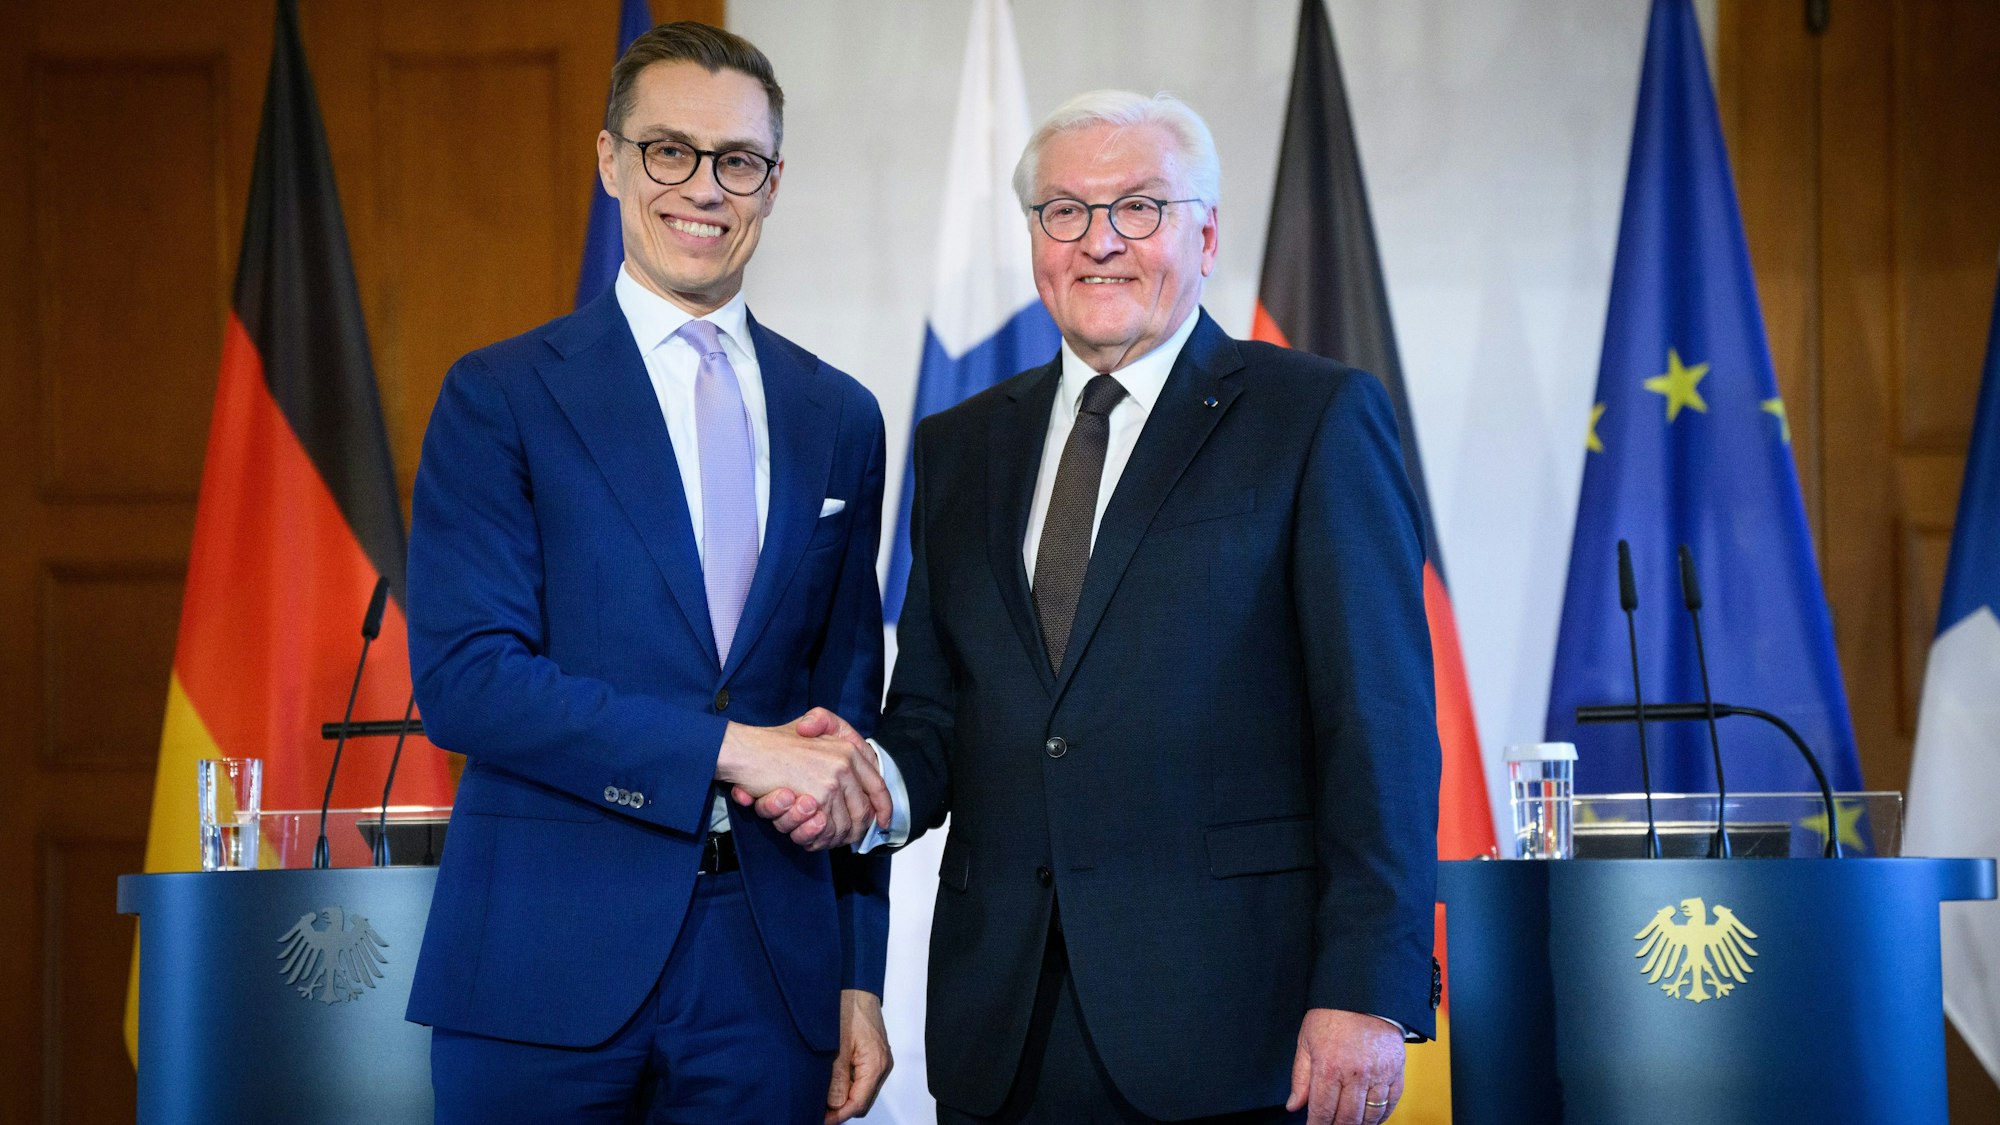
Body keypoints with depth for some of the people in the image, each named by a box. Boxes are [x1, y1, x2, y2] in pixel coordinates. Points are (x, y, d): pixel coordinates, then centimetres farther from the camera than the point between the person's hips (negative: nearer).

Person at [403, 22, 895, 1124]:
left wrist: (860, 976, 10)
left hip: (770, 966, 3)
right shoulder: (499, 398, 0)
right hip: (546, 969, -3)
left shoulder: (839, 418, 12)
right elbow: (461, 678, -11)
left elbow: (848, 706, 15)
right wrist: (728, 751, -16)